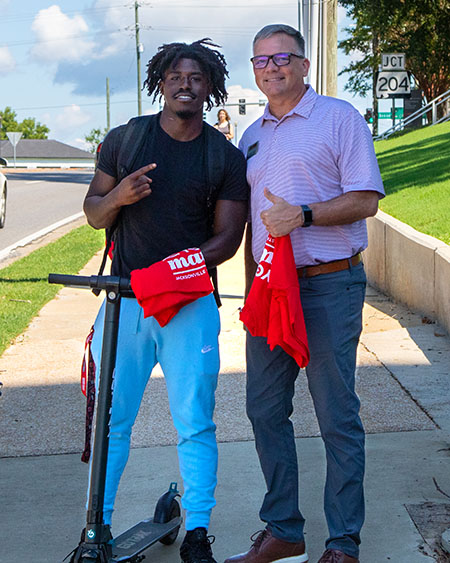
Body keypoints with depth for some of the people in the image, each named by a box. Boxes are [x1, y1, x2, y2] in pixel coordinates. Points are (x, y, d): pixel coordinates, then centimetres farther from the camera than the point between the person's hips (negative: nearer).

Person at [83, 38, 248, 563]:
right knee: (110, 417, 4)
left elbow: (227, 236, 0)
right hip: (124, 297, 1)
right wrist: (117, 196, -13)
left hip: (190, 303, -1)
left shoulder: (227, 158, 4)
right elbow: (93, 214, 10)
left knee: (195, 425, 1)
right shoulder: (124, 139, 6)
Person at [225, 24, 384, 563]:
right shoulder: (252, 136, 18)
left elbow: (365, 198, -8)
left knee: (337, 418, -2)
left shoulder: (338, 117, -1)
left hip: (328, 285, -6)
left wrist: (304, 214, -21)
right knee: (264, 411, 8)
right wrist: (251, 283, 17)